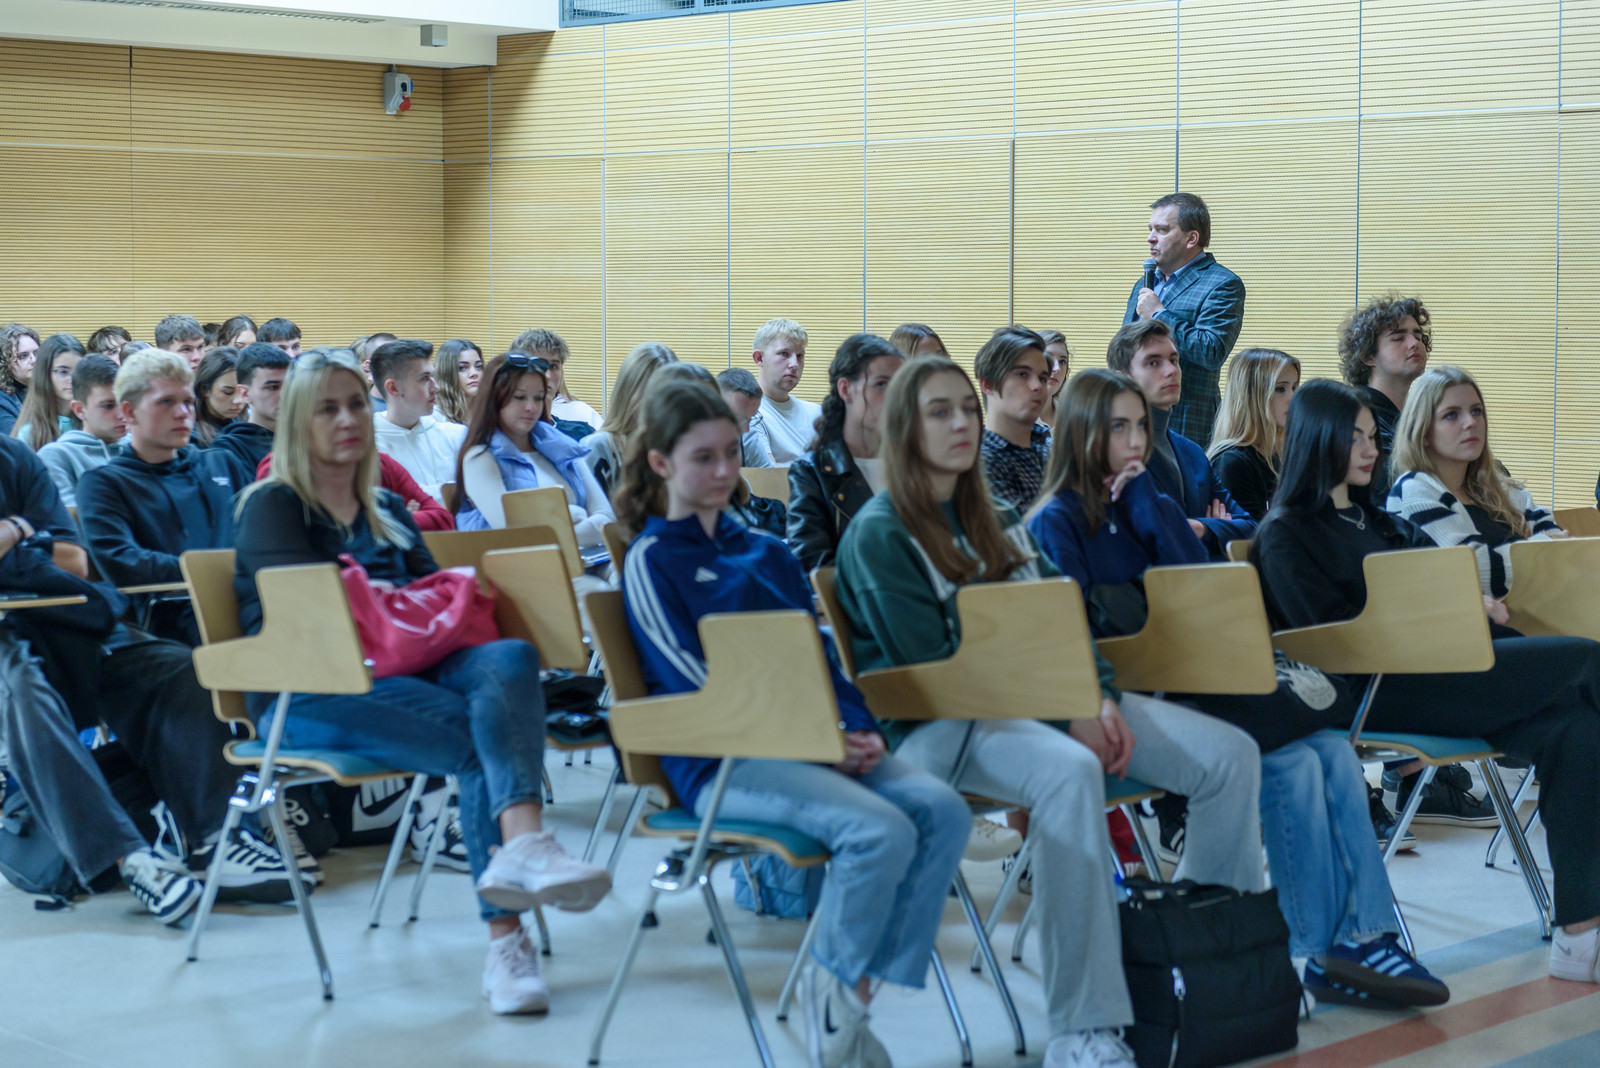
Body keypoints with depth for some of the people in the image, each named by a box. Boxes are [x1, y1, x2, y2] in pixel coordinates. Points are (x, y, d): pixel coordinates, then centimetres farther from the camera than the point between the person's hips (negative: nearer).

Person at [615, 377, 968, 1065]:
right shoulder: (651, 562, 1)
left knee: (943, 811, -19)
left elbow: (818, 654, 18)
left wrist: (859, 728, -3)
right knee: (879, 830, -30)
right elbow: (693, 680, -8)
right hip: (721, 759, -6)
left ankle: (854, 991, -14)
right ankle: (833, 991, -8)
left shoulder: (765, 553, 21)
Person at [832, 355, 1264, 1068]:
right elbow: (935, 667, -12)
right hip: (937, 724, -8)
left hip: (1041, 701, 8)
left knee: (1229, 755, -7)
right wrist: (1065, 719, -17)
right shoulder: (879, 535, -4)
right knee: (1069, 772, -41)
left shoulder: (998, 520, 20)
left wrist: (1102, 700, -6)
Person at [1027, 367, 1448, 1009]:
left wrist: (1146, 510, -1)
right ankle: (1317, 952, -16)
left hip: (1194, 683, 7)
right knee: (1292, 764, -25)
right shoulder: (1057, 522, -1)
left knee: (1335, 754, -18)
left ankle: (1364, 936, -20)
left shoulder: (1156, 509, 20)